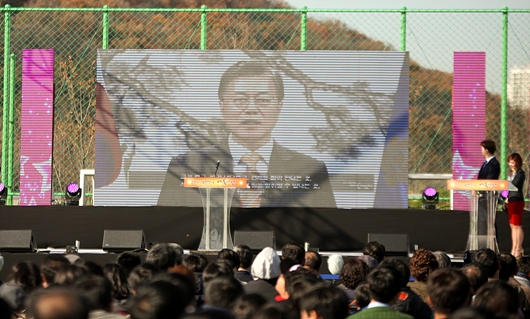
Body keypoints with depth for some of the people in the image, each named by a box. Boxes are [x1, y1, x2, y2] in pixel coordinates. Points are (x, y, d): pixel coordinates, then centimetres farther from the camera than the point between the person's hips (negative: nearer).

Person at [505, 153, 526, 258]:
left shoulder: (520, 173, -8)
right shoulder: (511, 173, 17)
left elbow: (514, 185, -17)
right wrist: (507, 198, 8)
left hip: (517, 201, -9)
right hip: (510, 201, 9)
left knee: (517, 226, -7)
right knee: (512, 226, 9)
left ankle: (518, 249, -4)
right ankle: (514, 249, 12)